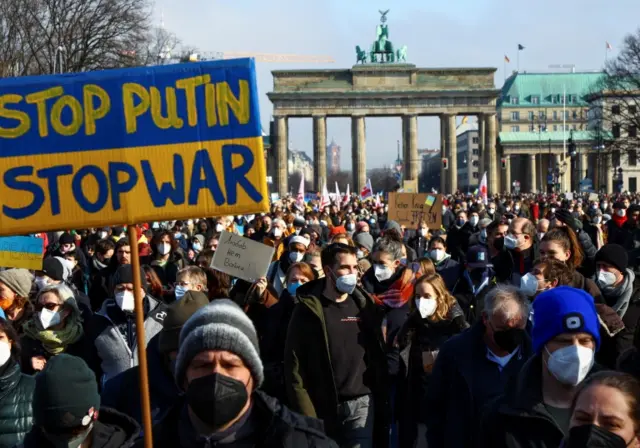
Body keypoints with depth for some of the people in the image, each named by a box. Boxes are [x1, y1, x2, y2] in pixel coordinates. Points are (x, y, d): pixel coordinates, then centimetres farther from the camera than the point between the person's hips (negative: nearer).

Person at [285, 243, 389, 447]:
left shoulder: (365, 305, 7)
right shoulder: (308, 309, -4)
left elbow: (378, 356, 9)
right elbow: (294, 365, -6)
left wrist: (382, 402, 2)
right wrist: (306, 413, -11)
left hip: (362, 403, 3)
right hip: (323, 406, -2)